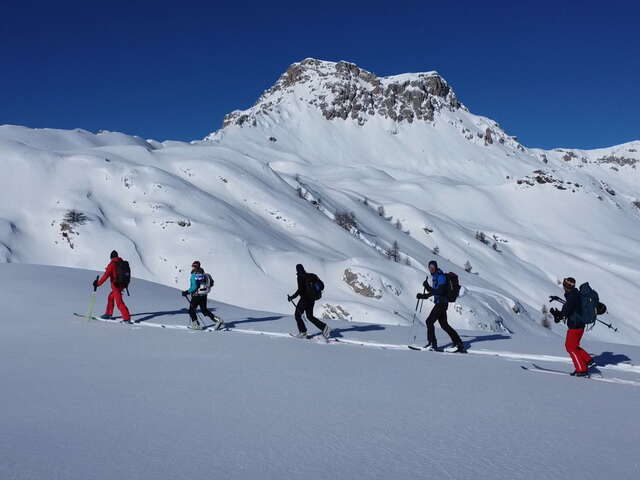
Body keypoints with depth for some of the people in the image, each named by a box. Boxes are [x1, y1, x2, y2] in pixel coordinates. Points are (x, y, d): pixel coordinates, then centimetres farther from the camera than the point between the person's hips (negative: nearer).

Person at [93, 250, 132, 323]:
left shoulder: (111, 264, -12)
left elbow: (106, 275, -17)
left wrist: (98, 283, -11)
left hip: (116, 286, -8)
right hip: (122, 284, 8)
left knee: (119, 302, -9)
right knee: (111, 297, 24)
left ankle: (127, 319, -16)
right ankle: (108, 314, 32)